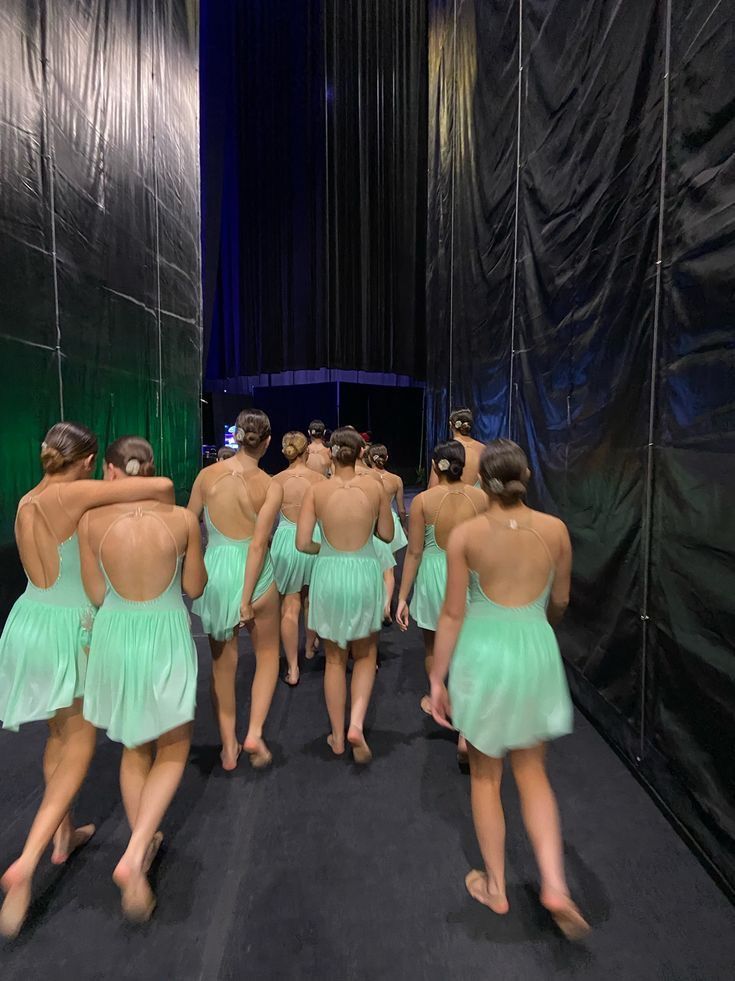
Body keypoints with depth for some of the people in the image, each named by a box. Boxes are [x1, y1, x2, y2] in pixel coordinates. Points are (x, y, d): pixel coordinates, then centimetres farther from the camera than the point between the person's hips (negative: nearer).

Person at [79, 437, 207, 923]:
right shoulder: (182, 519, -14)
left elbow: (97, 596, -2)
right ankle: (135, 855, 8)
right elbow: (195, 588, -4)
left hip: (116, 638, 3)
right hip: (167, 638, -2)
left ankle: (143, 845, 41)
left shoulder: (92, 521, -10)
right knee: (172, 753, 21)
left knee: (136, 749, 26)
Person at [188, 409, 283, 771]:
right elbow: (258, 544, -17)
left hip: (214, 570, 2)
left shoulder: (207, 474, -4)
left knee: (222, 663, 18)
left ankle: (229, 747, 30)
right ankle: (254, 734, 13)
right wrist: (247, 599, -14)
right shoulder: (271, 487, -11)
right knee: (268, 654, 22)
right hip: (255, 575, -2)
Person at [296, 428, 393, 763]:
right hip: (365, 573, 0)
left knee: (334, 659, 17)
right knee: (365, 655, 21)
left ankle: (337, 736, 29)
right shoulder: (374, 487, -5)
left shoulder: (316, 490, -7)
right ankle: (356, 724, 6)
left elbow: (302, 543, -8)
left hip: (329, 574, 0)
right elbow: (387, 535, 5)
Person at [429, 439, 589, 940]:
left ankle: (496, 887, 37)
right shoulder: (555, 530, -6)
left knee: (486, 776, 20)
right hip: (536, 653, 3)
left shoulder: (466, 535, -15)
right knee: (533, 774, 25)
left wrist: (437, 678, -1)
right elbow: (560, 602, 6)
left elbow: (454, 613, -11)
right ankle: (555, 885, 20)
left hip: (484, 654, -2)